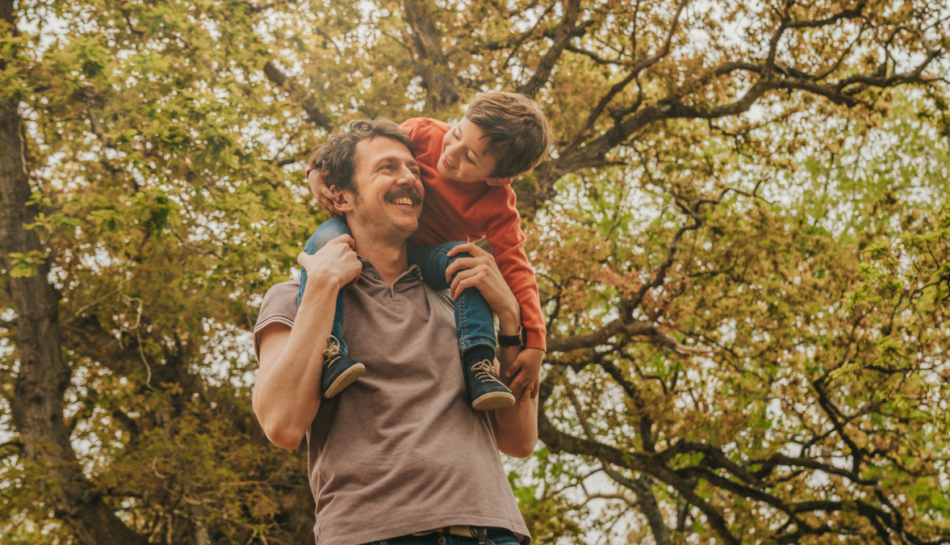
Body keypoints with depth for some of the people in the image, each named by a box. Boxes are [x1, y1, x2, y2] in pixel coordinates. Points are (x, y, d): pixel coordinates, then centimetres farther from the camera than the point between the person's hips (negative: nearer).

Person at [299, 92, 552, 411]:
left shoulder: (497, 208, -20)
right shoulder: (423, 134, -17)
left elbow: (515, 269, -23)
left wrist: (534, 344, -31)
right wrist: (318, 170, -19)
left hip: (424, 262, -1)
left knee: (468, 260, -33)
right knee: (329, 236, -33)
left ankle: (478, 364, -35)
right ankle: (327, 354, -46)